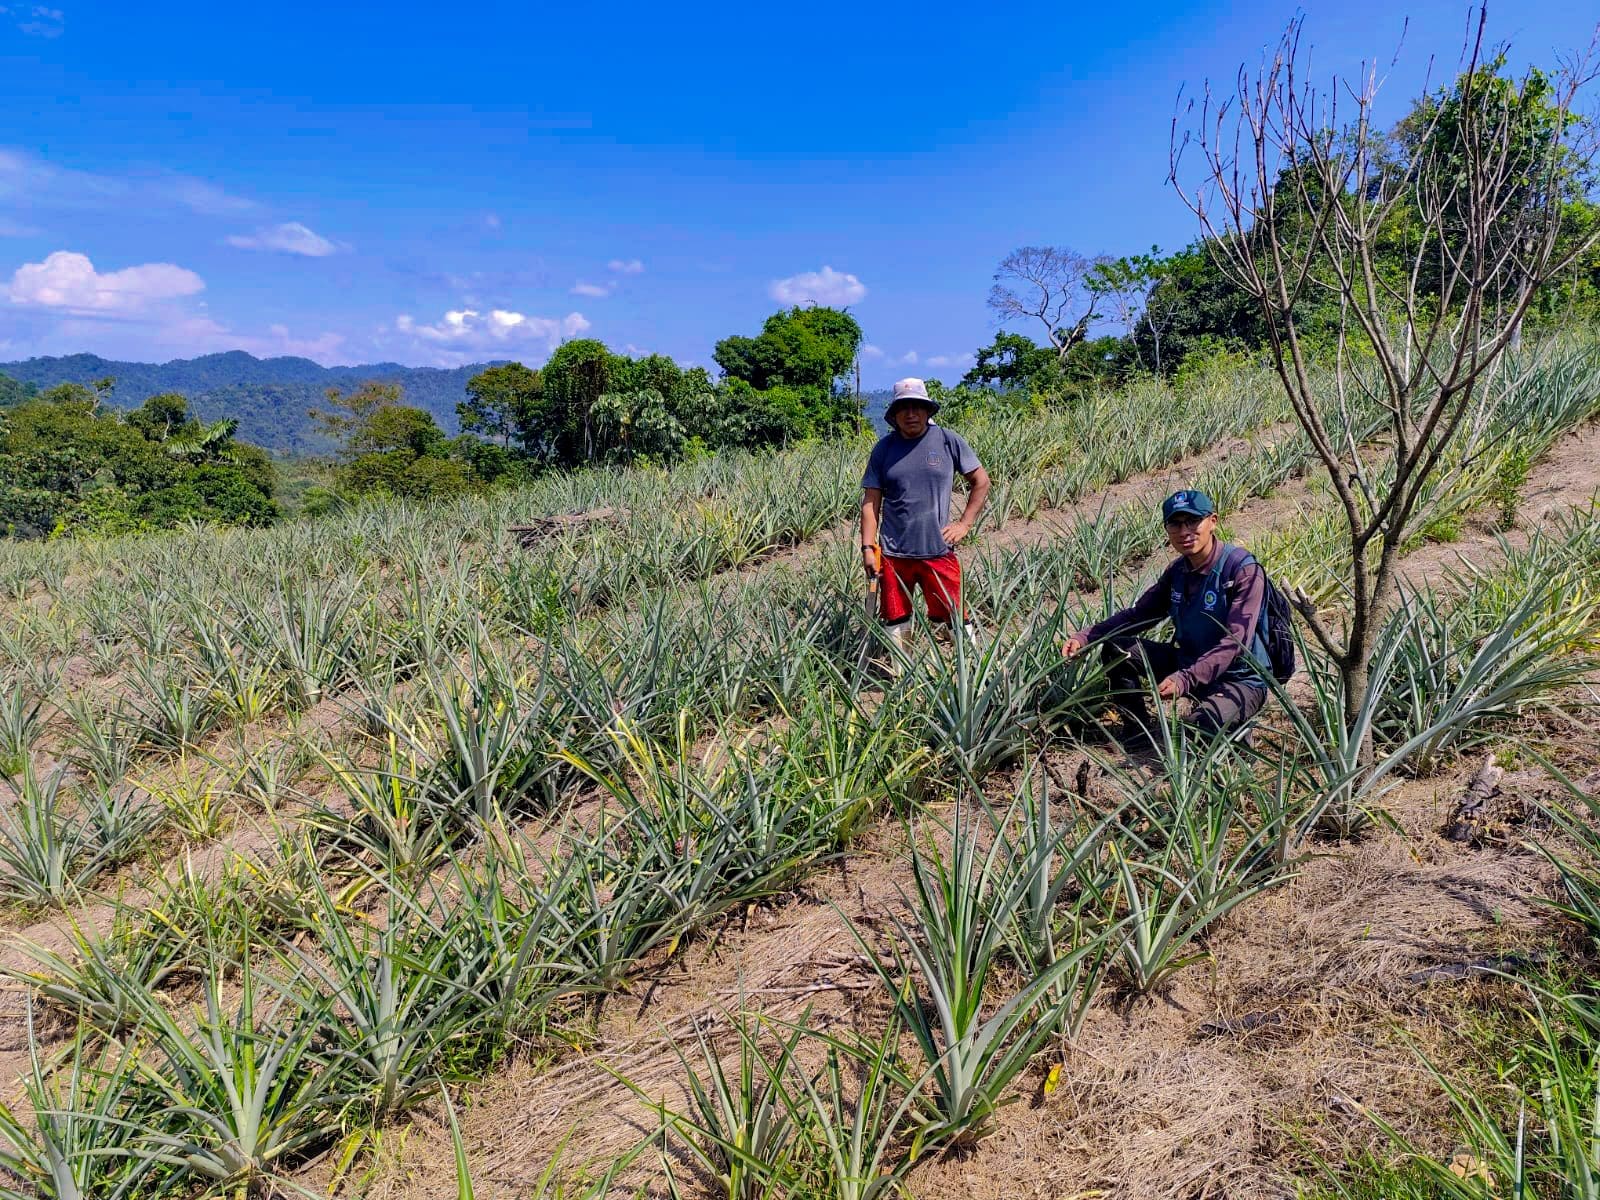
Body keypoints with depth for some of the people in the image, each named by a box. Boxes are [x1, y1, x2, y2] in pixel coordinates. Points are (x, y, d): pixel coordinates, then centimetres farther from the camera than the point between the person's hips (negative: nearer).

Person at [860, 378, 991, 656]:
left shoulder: (948, 441, -2)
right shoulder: (884, 448, 2)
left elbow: (981, 482, 7)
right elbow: (871, 502, 4)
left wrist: (965, 524, 0)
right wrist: (868, 547, -3)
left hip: (939, 550, -1)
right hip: (894, 553, 2)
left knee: (957, 620, 2)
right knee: (895, 623, 10)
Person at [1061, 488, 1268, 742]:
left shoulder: (1244, 571, -21)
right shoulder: (1178, 570, 1)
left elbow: (1235, 642, -28)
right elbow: (1138, 614, 5)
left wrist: (1185, 679, -40)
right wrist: (1084, 638, -10)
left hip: (1239, 678, -7)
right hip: (1188, 663, 7)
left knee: (1197, 729, -34)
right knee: (1116, 649, -6)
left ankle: (1236, 727, 3)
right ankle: (1137, 733, 7)